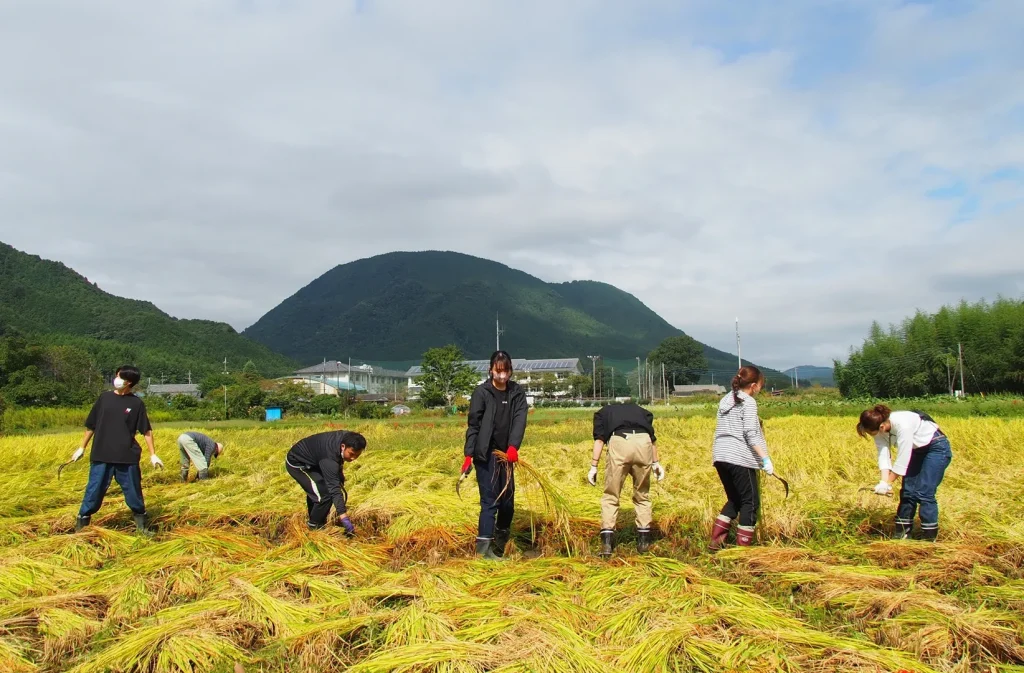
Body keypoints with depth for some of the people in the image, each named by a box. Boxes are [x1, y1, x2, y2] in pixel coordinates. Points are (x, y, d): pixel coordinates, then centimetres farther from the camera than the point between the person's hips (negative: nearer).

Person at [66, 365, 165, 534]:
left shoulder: (136, 403, -1)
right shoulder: (104, 398, 4)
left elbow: (147, 431, 1)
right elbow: (91, 425, 12)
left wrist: (153, 454, -3)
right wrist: (82, 448, 13)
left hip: (127, 457, -1)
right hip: (101, 456, 1)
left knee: (133, 492, 7)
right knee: (94, 491, 3)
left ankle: (142, 525, 21)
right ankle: (81, 524, 16)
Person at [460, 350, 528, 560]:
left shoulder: (517, 393, 4)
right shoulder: (481, 392, -6)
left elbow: (520, 420, -9)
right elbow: (473, 425, -7)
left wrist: (513, 446, -24)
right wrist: (468, 455, -14)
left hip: (506, 454, 5)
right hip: (485, 454, -5)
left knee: (508, 501, 12)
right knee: (490, 501, -9)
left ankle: (499, 547, 32)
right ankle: (484, 549, -6)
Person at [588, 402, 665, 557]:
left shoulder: (603, 412, 29)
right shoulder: (640, 410, 36)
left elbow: (599, 439, 12)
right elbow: (652, 437, 22)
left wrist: (593, 466, 7)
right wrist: (655, 462, 27)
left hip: (618, 442, -2)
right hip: (643, 443, 2)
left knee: (611, 496, 11)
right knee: (642, 495, 21)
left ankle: (607, 543, 4)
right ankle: (644, 540, 23)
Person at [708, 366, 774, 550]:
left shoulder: (726, 400, 18)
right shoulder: (748, 402, -5)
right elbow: (750, 434, -14)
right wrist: (766, 459, -15)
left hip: (720, 457, 8)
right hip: (739, 458, -8)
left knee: (734, 500, 18)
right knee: (750, 502, 2)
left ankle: (716, 540, 13)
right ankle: (743, 546, 3)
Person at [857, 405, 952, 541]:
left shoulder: (902, 425, -37)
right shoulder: (880, 429, -15)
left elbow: (902, 460, -31)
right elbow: (883, 455, -17)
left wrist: (888, 483, -23)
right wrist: (884, 482, -30)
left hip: (937, 448, -7)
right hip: (916, 450, 7)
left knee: (924, 493, -13)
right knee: (907, 491, 5)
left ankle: (929, 537, -3)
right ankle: (901, 534, 13)